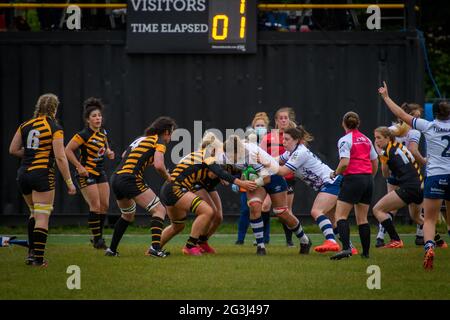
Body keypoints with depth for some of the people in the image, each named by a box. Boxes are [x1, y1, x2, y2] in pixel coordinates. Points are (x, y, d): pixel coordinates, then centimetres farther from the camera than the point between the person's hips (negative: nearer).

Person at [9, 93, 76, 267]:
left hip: (23, 174, 6)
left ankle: (31, 253, 20)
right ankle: (38, 258, -6)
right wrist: (69, 182, -7)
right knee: (43, 217, -2)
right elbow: (60, 157, -12)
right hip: (42, 174, -6)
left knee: (34, 213, 22)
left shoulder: (25, 125, 8)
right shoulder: (55, 128, -7)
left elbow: (13, 150, 9)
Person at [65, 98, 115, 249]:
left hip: (100, 173, 8)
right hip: (86, 174, -8)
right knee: (95, 205, -11)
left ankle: (99, 236, 15)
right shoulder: (84, 135, -16)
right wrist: (79, 166, -18)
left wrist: (109, 152, 2)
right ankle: (96, 239, -4)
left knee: (105, 205, 4)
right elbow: (68, 150, -16)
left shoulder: (102, 132, 6)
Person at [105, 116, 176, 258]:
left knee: (128, 215, 29)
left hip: (116, 178, 8)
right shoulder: (159, 142, 1)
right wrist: (168, 179, 3)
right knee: (159, 210, -5)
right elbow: (159, 165, -14)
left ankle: (112, 250, 31)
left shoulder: (140, 139, 24)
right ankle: (155, 247, -23)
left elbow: (124, 155, 36)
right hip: (131, 179, -8)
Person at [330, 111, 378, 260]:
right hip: (368, 178, 7)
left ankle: (346, 248, -25)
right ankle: (366, 252, 10)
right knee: (362, 218, 13)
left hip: (353, 179, -7)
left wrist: (335, 173, -2)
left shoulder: (345, 140, -8)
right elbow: (375, 163, 17)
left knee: (340, 215, -7)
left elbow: (345, 163, -19)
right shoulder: (366, 139, 13)